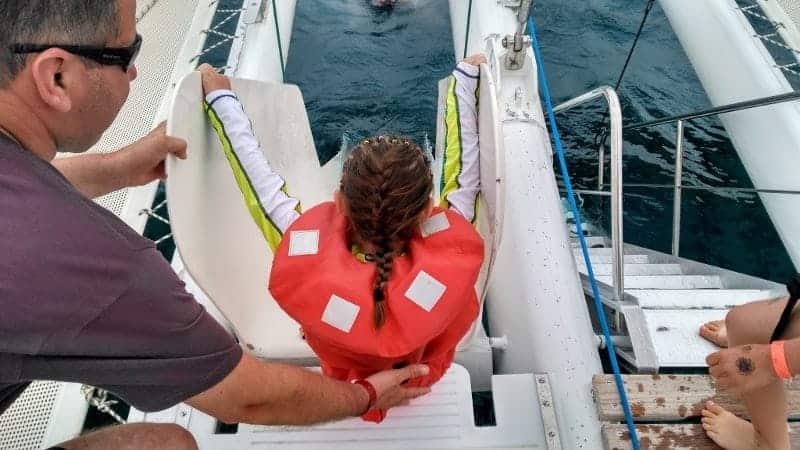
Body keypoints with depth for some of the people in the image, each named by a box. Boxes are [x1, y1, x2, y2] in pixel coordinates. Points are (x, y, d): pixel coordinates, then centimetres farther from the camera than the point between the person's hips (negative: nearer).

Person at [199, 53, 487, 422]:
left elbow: (262, 184, -27)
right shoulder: (454, 258, -43)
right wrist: (467, 74, -12)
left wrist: (220, 98, -11)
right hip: (426, 369, 1)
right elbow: (463, 175, -26)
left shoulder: (301, 273, -43)